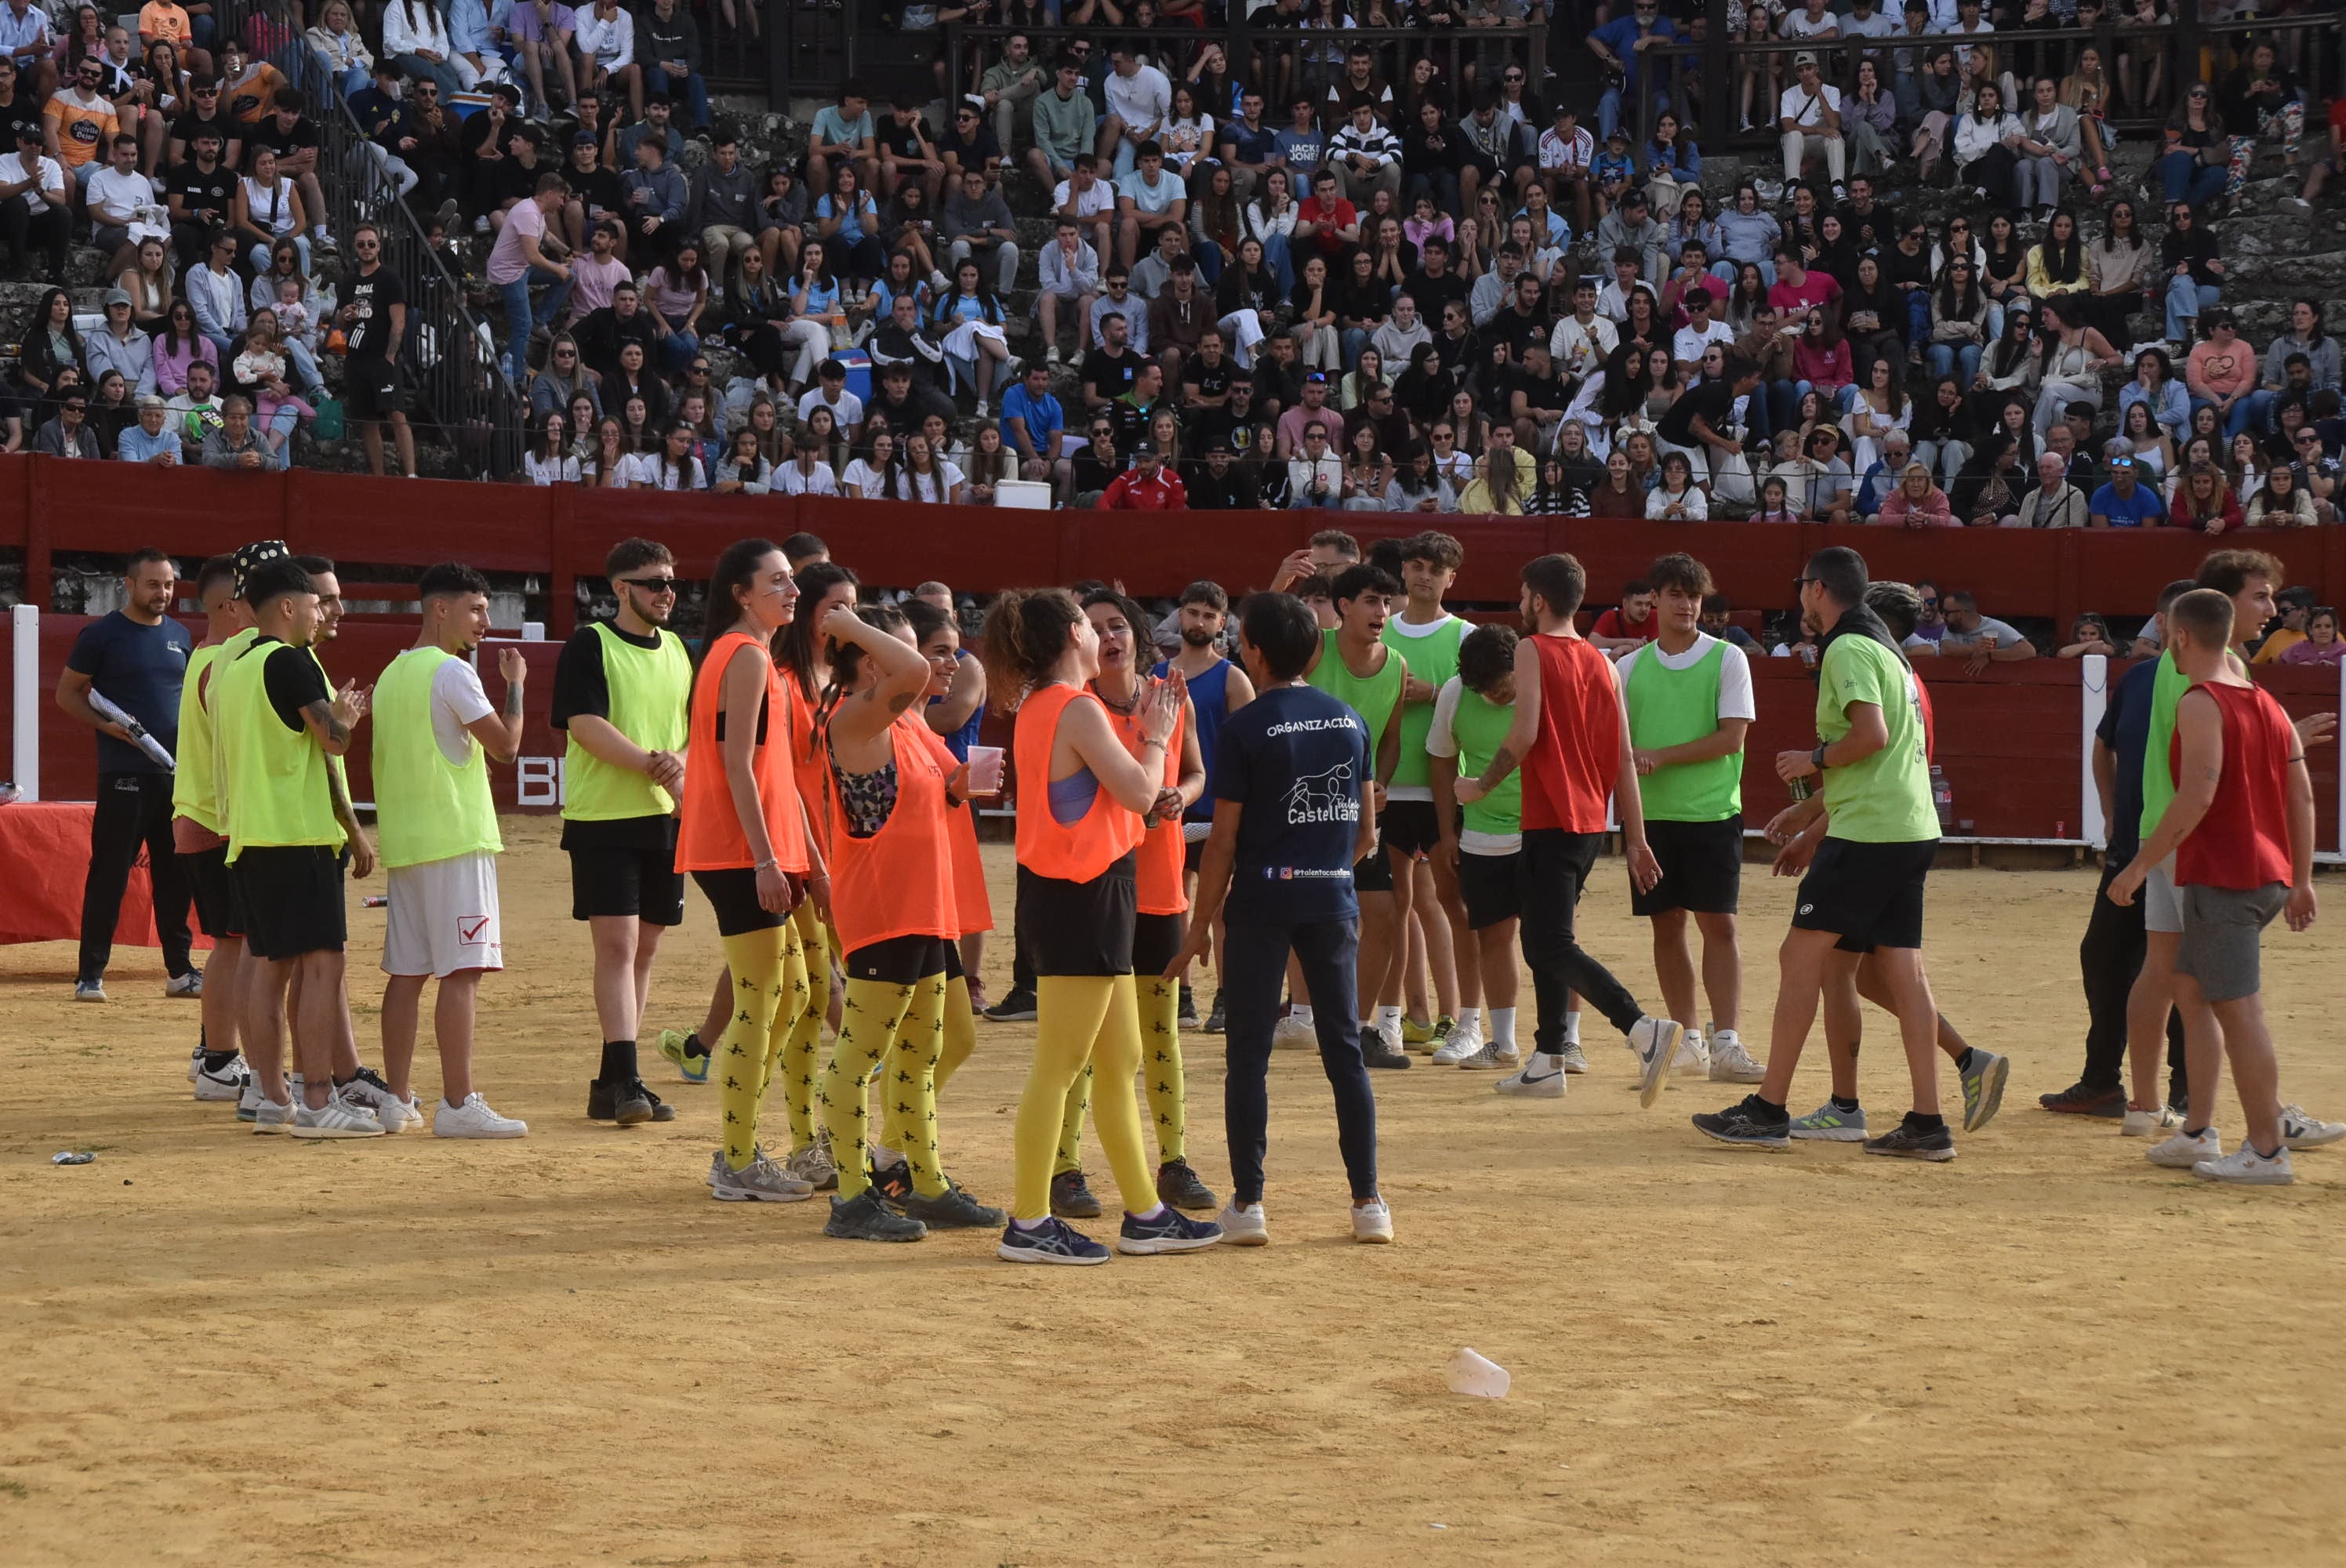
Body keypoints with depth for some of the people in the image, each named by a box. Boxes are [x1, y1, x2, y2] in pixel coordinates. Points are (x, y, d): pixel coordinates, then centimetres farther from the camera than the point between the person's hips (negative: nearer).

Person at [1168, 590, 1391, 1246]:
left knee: (1249, 1052, 3)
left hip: (1261, 901, -4)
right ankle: (1367, 1201, 8)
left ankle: (1248, 1203, 2)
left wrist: (1201, 927, -1)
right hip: (1333, 902, 4)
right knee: (1344, 1049, 9)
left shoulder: (1245, 728, -8)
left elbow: (1223, 839, -8)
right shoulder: (1349, 722, 6)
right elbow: (1367, 831, 10)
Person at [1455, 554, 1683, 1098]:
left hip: (1550, 823, -8)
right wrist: (1636, 840, 10)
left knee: (1553, 946, -11)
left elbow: (1525, 734, -19)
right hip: (1591, 823, 8)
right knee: (1544, 937, 18)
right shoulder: (1601, 663, 12)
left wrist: (1483, 785, -3)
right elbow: (1624, 758, 9)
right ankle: (1548, 1062, 21)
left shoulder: (1532, 650, -7)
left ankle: (1644, 1028, -28)